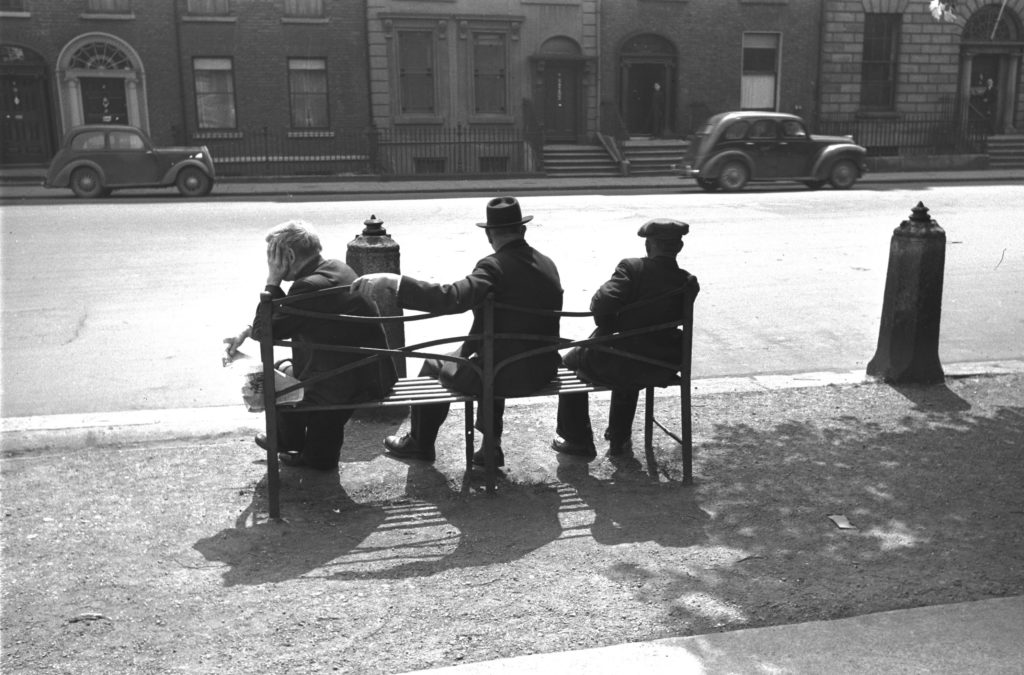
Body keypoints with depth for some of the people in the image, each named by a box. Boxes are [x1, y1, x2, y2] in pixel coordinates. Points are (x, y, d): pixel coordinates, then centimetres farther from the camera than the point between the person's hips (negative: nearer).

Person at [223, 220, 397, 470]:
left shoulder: (310, 286, -24)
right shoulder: (336, 268, 5)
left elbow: (264, 330, -15)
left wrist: (272, 281, -11)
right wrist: (245, 333, 13)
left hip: (356, 383, -8)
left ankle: (289, 440, 42)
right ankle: (320, 454, 36)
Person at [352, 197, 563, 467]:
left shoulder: (495, 266, -21)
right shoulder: (548, 265, 1)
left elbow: (450, 297, -35)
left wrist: (392, 282, -34)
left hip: (505, 374, -6)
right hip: (543, 371, 7)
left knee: (433, 366, 17)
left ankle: (420, 442, 35)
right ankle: (491, 444, 32)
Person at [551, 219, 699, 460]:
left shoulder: (631, 268, -16)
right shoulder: (689, 283, -4)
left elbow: (602, 302, -27)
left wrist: (606, 328, -6)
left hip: (616, 367, -4)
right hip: (662, 371, 5)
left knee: (572, 359, 26)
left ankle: (578, 440, 33)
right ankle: (620, 441, 47)